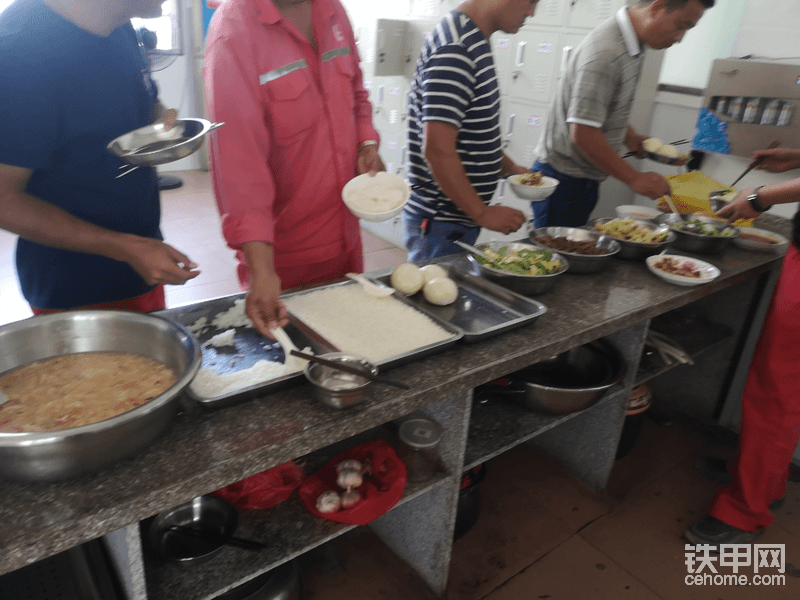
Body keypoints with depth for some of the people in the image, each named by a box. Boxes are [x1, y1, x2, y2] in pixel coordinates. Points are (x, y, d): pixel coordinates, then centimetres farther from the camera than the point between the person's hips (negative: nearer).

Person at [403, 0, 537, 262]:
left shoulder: (475, 42, 11)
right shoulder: (455, 51, -21)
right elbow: (437, 150, -26)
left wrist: (509, 168, 13)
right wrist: (483, 213, -20)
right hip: (441, 225, -9)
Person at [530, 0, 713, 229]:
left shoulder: (632, 47, 9)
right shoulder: (605, 52, -21)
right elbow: (582, 134, -26)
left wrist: (631, 138, 7)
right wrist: (634, 178, -19)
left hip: (585, 180, 9)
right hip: (564, 181, -9)